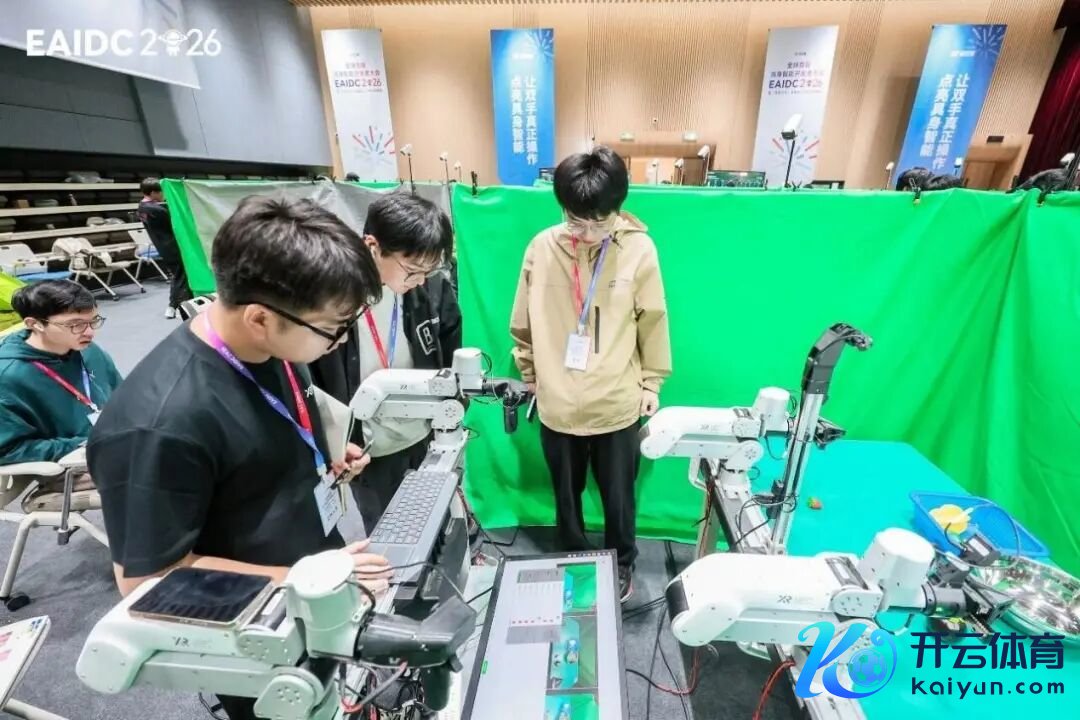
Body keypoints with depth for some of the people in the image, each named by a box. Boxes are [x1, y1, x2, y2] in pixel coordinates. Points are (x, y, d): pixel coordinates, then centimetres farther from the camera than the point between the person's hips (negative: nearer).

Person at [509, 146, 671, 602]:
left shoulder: (639, 249, -10)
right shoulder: (542, 248, -9)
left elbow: (653, 321, 0)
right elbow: (523, 324, 2)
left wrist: (652, 381, 5)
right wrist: (531, 376, 9)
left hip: (617, 406, -1)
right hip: (557, 406, 1)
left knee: (618, 498, 19)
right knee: (566, 496, 22)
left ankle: (622, 566, 48)